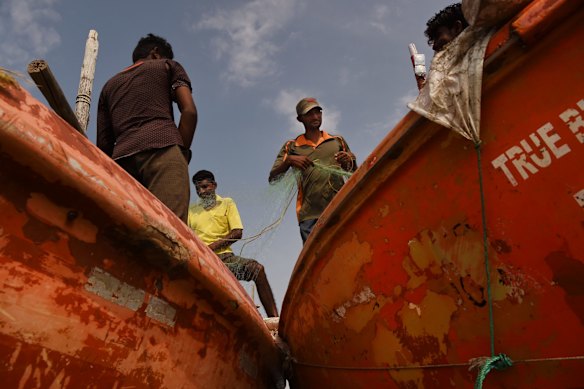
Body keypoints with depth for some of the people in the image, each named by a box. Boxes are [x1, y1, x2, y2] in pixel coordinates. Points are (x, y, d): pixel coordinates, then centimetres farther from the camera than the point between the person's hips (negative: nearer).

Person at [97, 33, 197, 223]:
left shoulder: (109, 85, 35)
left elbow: (103, 144, 23)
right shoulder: (168, 66, 24)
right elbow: (189, 111, 4)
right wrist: (182, 154, 4)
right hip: (163, 148, -4)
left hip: (121, 158, 5)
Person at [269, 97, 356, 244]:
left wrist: (348, 162, 1)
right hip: (310, 215, 0)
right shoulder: (291, 147, 18)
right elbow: (273, 178, 11)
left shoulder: (338, 141, 22)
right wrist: (288, 161, -9)